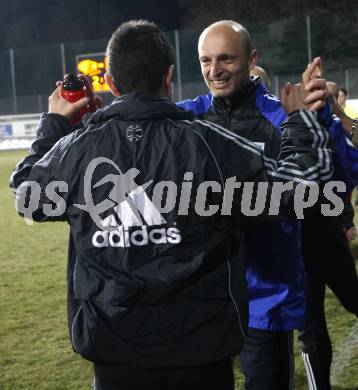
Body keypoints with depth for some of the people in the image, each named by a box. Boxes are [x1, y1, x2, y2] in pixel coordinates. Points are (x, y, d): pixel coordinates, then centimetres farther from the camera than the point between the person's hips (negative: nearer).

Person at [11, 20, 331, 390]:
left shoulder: (73, 149, -7)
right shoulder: (211, 143, -13)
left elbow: (26, 195, 14)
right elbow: (298, 183, -4)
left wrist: (53, 124, 26)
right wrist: (300, 118, 13)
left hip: (113, 346, 2)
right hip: (200, 345, -1)